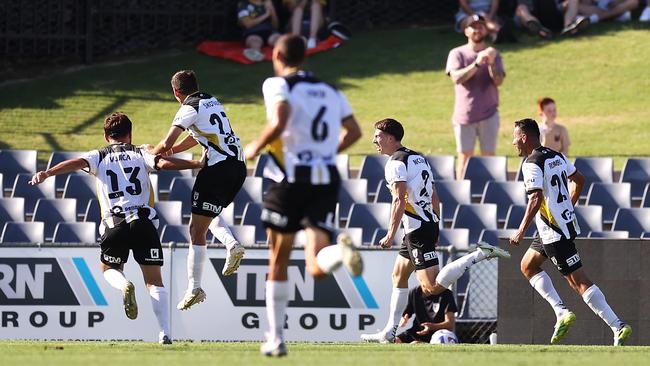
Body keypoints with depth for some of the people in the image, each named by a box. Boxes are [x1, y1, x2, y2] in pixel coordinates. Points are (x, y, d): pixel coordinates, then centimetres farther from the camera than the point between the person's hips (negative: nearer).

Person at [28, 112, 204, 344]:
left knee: (109, 269, 23)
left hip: (115, 223, 0)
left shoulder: (99, 157, 15)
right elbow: (163, 163, -2)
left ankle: (125, 286, -12)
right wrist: (198, 164, 0)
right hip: (145, 220, 0)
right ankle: (165, 333, -5)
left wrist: (47, 173, -15)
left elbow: (77, 163, -3)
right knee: (154, 280, 6)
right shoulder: (140, 154, 15)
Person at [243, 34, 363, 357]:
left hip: (290, 177, -4)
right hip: (327, 179, 4)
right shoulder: (329, 91, 18)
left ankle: (275, 338, 16)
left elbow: (280, 122, -19)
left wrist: (255, 148, -3)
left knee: (278, 259, 14)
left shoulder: (277, 85, -1)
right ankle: (341, 251, -43)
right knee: (316, 267, -6)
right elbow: (353, 132, 15)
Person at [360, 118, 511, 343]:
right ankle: (389, 332, 21)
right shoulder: (419, 158, 16)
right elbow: (434, 197, 19)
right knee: (399, 276, 19)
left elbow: (399, 201, -20)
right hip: (429, 224, 10)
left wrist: (391, 234, -17)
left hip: (417, 229, -10)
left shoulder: (396, 163, -11)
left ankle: (480, 254, -19)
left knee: (431, 288, -16)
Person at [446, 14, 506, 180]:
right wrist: (476, 64, -25)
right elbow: (456, 77, -14)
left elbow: (498, 81, -5)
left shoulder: (493, 54, 7)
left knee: (489, 156, 0)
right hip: (464, 115, -1)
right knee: (464, 157, -1)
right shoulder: (457, 54, 2)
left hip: (488, 114, 1)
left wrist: (491, 63, -22)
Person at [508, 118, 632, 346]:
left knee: (579, 282, -8)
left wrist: (520, 232, -22)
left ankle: (618, 327, -12)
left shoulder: (532, 164, -17)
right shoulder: (556, 156, 10)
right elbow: (579, 180, 20)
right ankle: (561, 312, 11)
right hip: (567, 223, 10)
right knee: (527, 265, 20)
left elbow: (535, 200, -26)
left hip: (554, 232, -10)